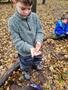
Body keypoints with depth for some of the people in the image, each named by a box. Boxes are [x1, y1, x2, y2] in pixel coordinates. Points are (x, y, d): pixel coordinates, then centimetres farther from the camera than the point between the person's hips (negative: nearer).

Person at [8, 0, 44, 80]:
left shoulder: (34, 16, -16)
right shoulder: (12, 22, -25)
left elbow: (39, 31, -7)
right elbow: (17, 41, -24)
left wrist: (39, 41, -28)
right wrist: (30, 48, -37)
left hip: (36, 49, 4)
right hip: (25, 53, -3)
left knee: (37, 60, 33)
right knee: (25, 65, 25)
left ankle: (35, 65, 67)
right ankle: (25, 71, 59)